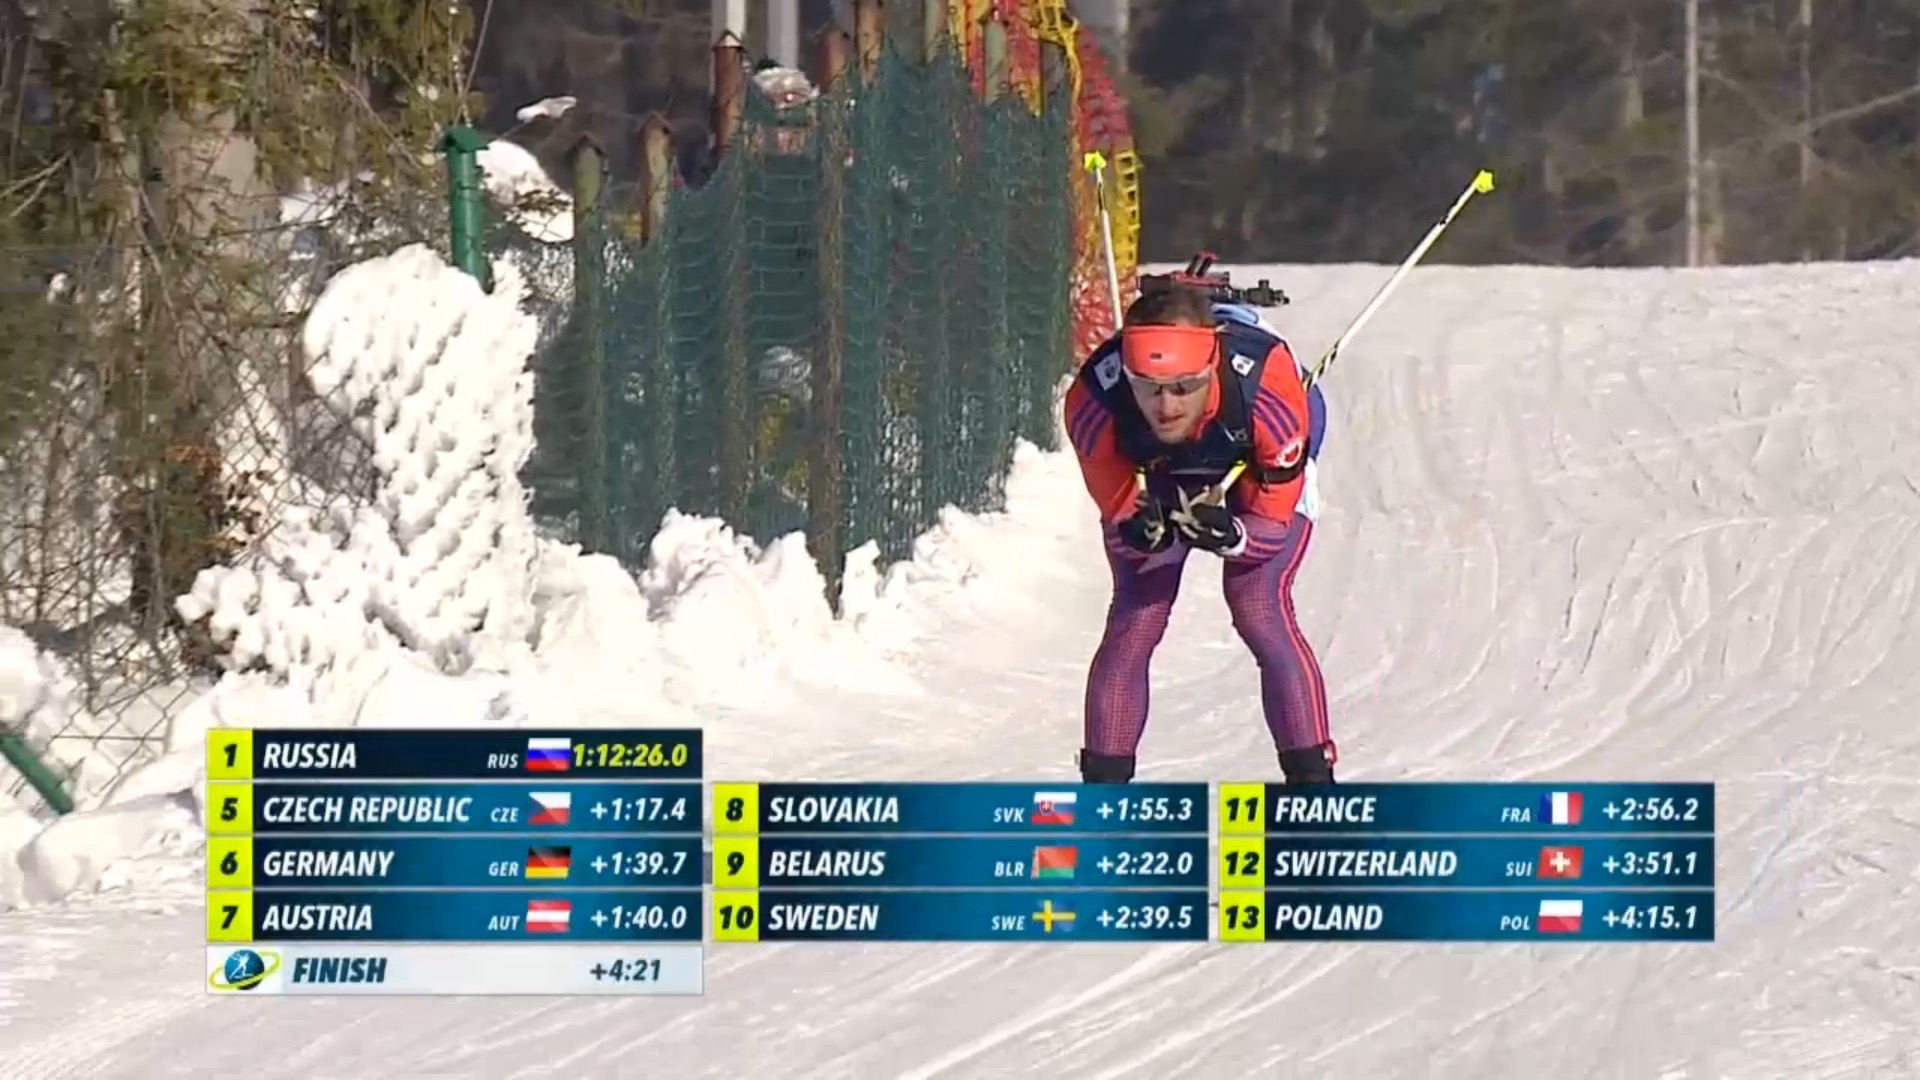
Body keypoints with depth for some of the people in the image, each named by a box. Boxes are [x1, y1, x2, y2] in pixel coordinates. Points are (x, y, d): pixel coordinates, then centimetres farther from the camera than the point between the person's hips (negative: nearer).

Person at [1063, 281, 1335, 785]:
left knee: (1262, 612, -17)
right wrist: (1140, 530, -46)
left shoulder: (1269, 389, -42)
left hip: (1260, 473, -2)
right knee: (1133, 622, -8)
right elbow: (1119, 510, -22)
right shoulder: (1094, 402, -38)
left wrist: (1230, 535, -50)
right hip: (1152, 484, 2)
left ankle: (1314, 785, -10)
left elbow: (1274, 519, -28)